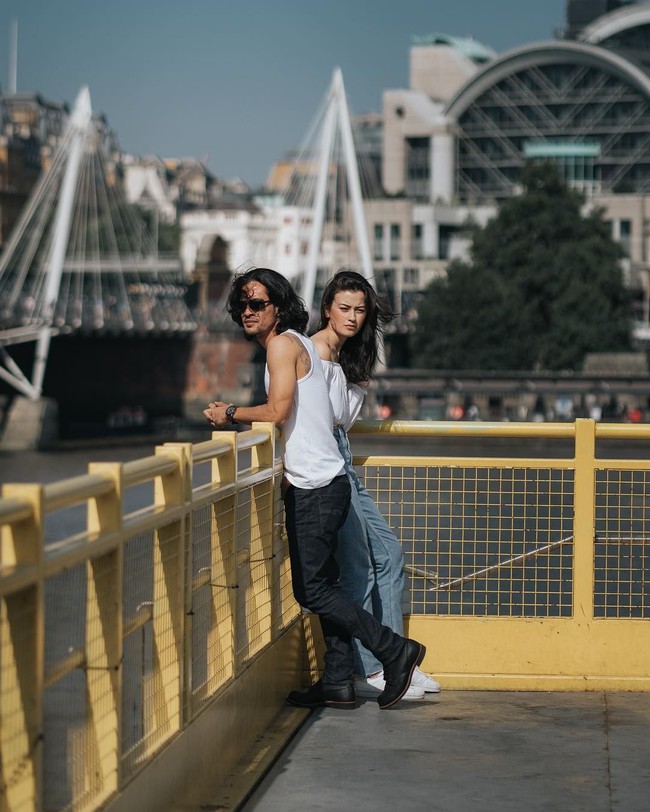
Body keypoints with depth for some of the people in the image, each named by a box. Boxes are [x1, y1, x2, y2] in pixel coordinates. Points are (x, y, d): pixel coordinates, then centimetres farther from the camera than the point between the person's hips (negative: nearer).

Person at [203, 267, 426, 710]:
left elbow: (277, 410, -19)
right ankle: (338, 682, 13)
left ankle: (396, 650, -4)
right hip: (324, 482, 10)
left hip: (314, 486, -10)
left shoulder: (283, 344, -11)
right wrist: (236, 414, 17)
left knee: (311, 589, -7)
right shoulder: (300, 344, 18)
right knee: (322, 585, 11)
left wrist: (231, 414, -6)